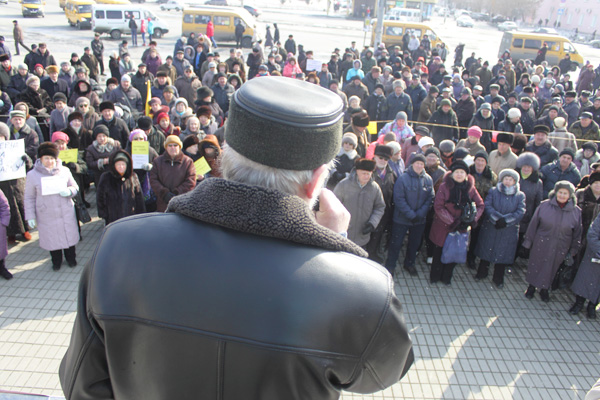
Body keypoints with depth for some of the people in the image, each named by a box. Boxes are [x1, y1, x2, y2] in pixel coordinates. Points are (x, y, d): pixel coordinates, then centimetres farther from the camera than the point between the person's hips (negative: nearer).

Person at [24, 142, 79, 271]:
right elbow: (29, 198, 0)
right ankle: (56, 261, 35)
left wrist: (69, 191, -15)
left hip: (66, 213, 1)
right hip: (46, 216, -1)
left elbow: (75, 187, 9)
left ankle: (71, 258, 37)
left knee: (69, 235, 12)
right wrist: (30, 216, -3)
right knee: (52, 239, 10)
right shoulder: (32, 175, -5)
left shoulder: (64, 171, -1)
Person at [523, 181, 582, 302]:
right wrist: (528, 241, 0)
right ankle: (531, 287, 34)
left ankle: (544, 289, 37)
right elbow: (533, 224, -2)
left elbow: (577, 234, 2)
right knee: (535, 266, 11)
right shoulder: (544, 205, -9)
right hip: (540, 245, -1)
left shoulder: (576, 212, -6)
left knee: (551, 269, 15)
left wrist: (572, 251, 3)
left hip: (559, 249, 1)